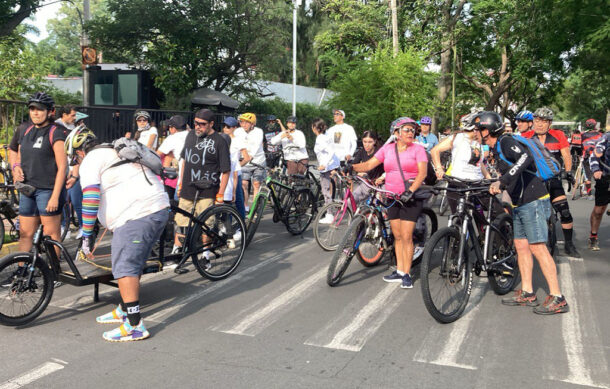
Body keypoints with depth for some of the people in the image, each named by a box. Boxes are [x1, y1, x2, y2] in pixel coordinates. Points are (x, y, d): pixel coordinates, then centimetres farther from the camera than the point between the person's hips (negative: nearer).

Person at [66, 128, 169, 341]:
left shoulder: (91, 161, 1)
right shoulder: (114, 153, 30)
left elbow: (91, 200, -9)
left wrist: (87, 237, -3)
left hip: (138, 215, -10)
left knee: (124, 267, -9)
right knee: (134, 264, 20)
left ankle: (135, 325, -11)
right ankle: (124, 310, 33)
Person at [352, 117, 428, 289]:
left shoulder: (418, 149, -3)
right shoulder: (387, 149, 8)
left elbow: (422, 173, -13)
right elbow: (369, 164, 3)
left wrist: (410, 191, -26)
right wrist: (352, 167, -14)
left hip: (411, 198, -4)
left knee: (406, 236, -7)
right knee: (397, 236, 10)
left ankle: (406, 274, 1)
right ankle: (399, 270, 19)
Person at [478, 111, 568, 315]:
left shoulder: (506, 141, -14)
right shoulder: (497, 148, 17)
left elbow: (525, 158, -34)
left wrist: (502, 182, -40)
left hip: (533, 202, -10)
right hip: (520, 204, 10)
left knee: (538, 248, -10)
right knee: (521, 246, 11)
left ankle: (557, 299, -6)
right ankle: (527, 294, 18)